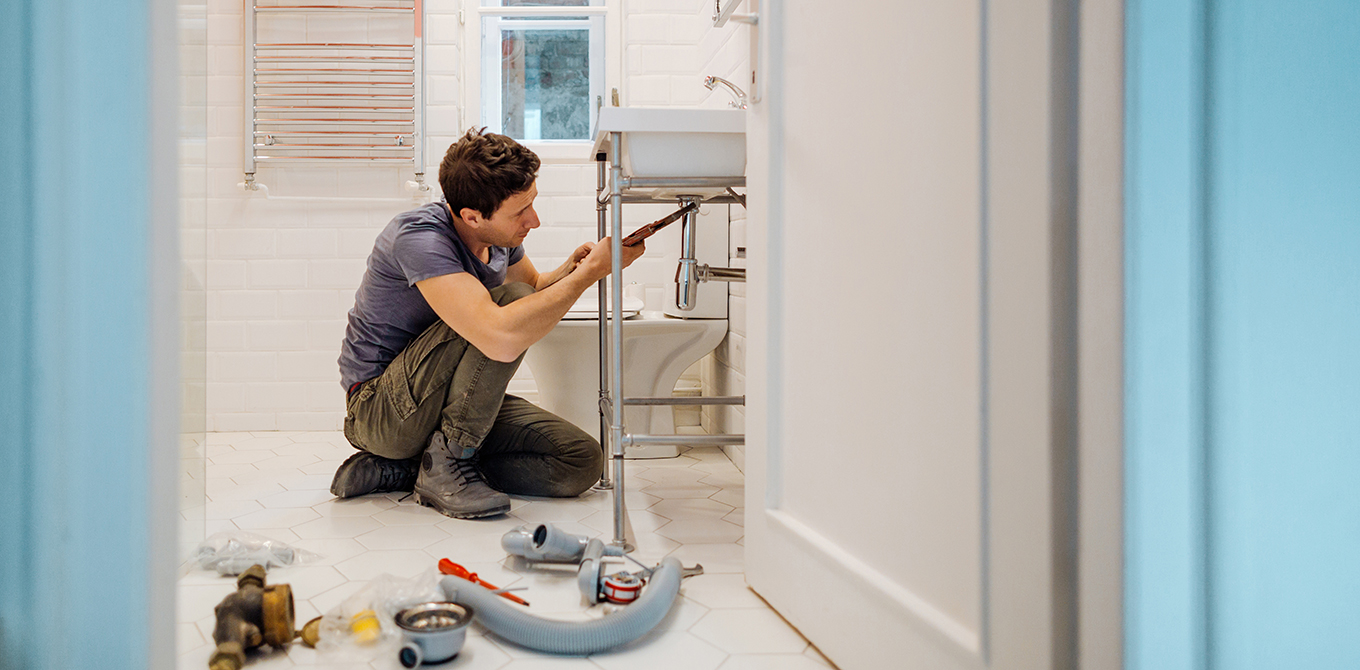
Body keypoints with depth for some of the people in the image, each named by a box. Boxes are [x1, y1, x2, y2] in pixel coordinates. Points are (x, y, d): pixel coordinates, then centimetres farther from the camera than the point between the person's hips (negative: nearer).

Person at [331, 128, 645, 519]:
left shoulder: (499, 233, -2)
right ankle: (446, 463, -16)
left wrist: (568, 270, -3)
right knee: (511, 302, -27)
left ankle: (399, 469, -3)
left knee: (582, 462, -8)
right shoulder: (420, 238, -27)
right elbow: (502, 339, -41)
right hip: (379, 410, -8)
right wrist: (590, 272, -30)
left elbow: (535, 287, 22)